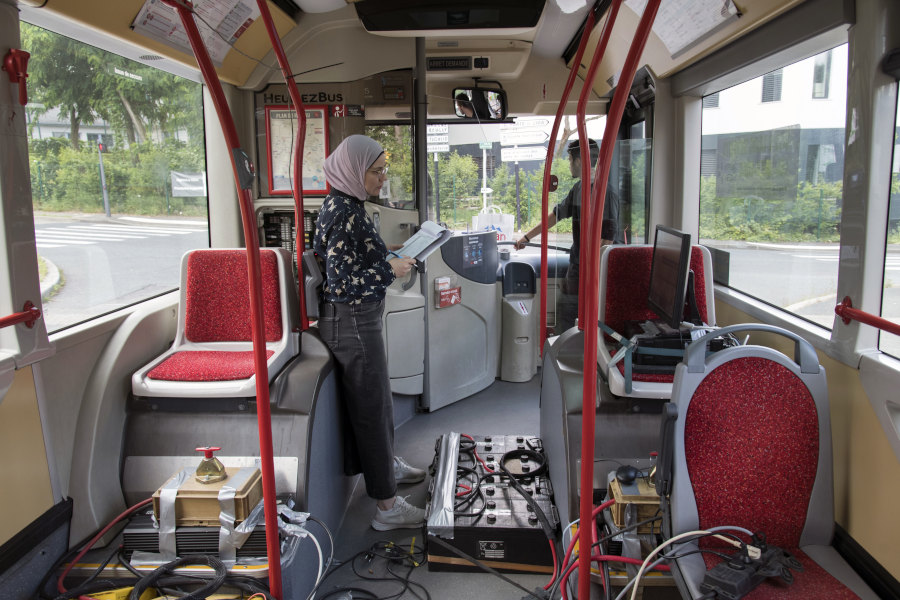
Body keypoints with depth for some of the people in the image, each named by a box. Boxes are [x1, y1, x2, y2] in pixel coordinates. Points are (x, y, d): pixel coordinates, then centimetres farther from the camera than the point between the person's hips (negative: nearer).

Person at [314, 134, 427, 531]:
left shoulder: (346, 205, 9)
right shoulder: (344, 212, -22)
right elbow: (341, 281, -25)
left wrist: (390, 260, 13)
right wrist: (390, 270, -18)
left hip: (356, 317, 10)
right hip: (352, 321, -10)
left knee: (374, 397, 24)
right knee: (372, 404, 0)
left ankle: (386, 464, 45)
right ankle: (386, 505, 13)